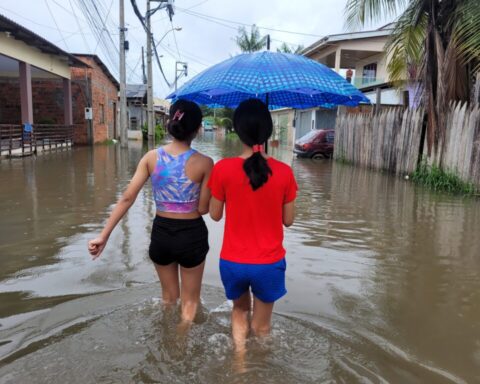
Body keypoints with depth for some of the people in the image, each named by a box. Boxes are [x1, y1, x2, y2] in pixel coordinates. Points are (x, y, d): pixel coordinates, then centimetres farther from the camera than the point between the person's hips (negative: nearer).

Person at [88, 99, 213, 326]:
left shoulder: (151, 157, -6)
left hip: (161, 233, 4)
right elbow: (203, 209, -9)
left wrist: (104, 236, -7)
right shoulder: (203, 163, -15)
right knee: (190, 301, 19)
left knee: (168, 296, 28)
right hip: (191, 235, -4)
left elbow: (127, 198, -10)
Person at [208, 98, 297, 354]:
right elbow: (288, 220, -1)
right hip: (270, 264, 0)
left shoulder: (223, 169, -13)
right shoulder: (284, 172, -11)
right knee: (261, 327, 21)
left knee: (240, 310, 30)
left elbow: (215, 214, -1)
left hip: (233, 262, 0)